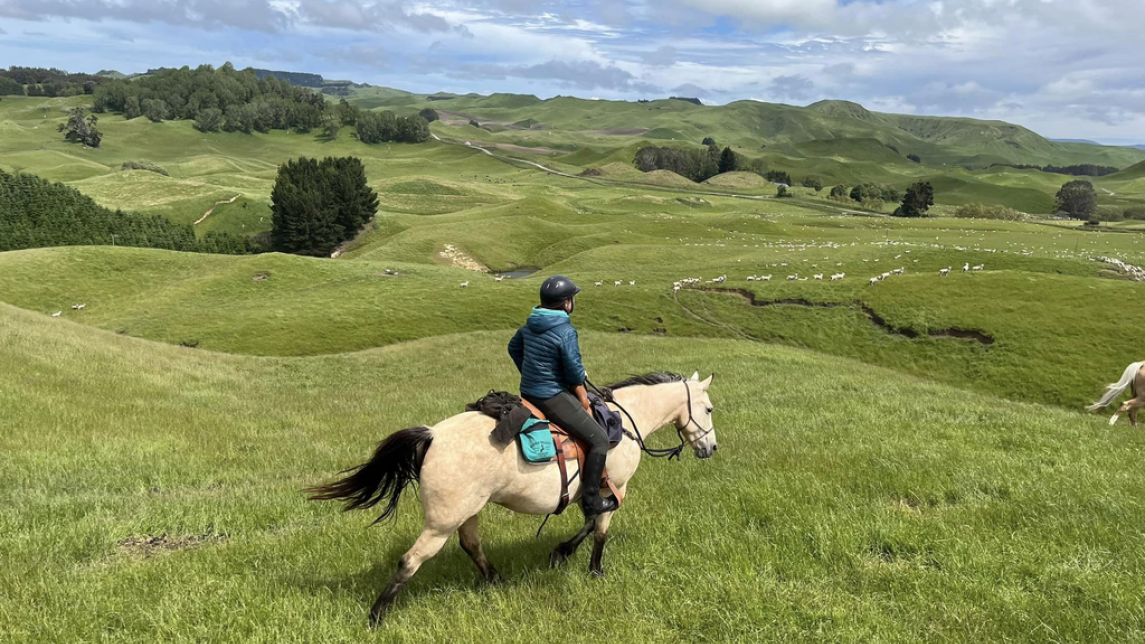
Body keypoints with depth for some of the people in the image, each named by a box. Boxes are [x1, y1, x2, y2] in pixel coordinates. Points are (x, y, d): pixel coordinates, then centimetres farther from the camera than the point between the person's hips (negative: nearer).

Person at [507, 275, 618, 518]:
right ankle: (591, 501, -2)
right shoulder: (566, 331, -21)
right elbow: (575, 372, -19)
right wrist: (580, 387, 3)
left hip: (528, 392, 9)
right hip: (553, 398, -9)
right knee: (599, 439, -3)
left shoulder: (530, 325, 5)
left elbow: (514, 348, 21)